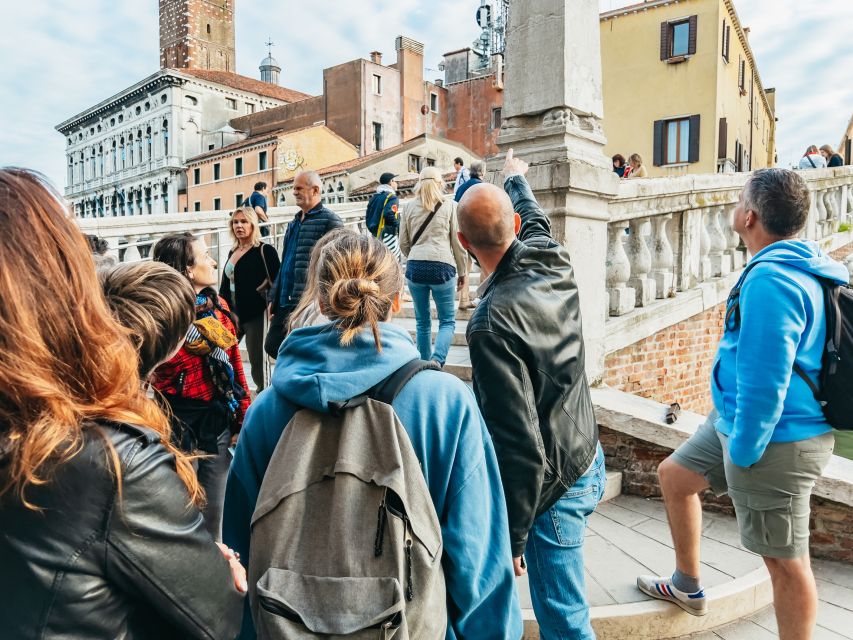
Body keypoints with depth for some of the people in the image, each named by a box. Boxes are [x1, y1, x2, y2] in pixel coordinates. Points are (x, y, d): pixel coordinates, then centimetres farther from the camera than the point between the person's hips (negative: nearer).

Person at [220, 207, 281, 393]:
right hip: (233, 314, 6)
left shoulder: (265, 250, -6)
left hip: (255, 314, -6)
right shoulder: (232, 252, 15)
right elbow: (225, 287, 19)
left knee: (257, 360, 0)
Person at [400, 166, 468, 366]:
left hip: (415, 267, 3)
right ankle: (436, 361, -16)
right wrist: (463, 272, 14)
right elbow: (457, 243, 4)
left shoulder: (409, 206, 9)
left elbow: (403, 242, 13)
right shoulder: (450, 206, 3)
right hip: (442, 267, -2)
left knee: (423, 321, 13)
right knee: (447, 321, 5)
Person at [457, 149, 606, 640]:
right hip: (587, 456, 8)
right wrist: (517, 179, 41)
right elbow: (535, 218, 20)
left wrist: (512, 538, -16)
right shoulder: (553, 262, -7)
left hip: (553, 487, -8)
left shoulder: (493, 323, -30)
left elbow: (519, 447, -28)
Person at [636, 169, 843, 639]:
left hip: (772, 439, -11)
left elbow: (764, 383, -27)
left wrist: (742, 453, -16)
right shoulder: (802, 266, 7)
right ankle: (687, 587, 39)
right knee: (673, 475, 21)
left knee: (785, 561, 5)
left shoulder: (769, 279, -25)